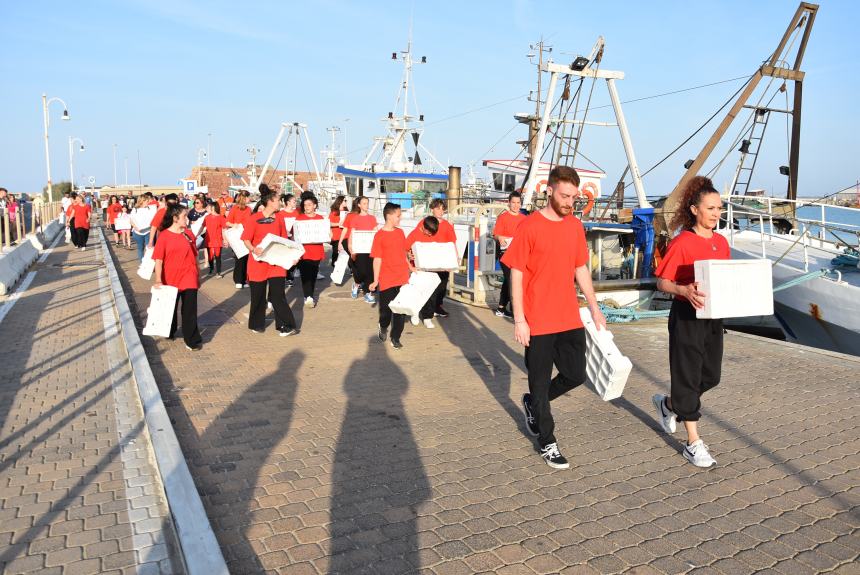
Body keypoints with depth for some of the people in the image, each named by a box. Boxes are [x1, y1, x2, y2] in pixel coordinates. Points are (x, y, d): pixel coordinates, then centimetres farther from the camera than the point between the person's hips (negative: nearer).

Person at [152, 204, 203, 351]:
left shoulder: (189, 234, 2)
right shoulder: (164, 236, -8)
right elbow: (158, 260, -10)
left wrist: (198, 276, 12)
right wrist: (158, 280, -17)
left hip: (189, 279, 1)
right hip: (170, 280, -1)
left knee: (190, 311, -1)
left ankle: (192, 341, 5)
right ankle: (169, 332, 39)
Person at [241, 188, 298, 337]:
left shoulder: (279, 219, 4)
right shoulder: (254, 219, -9)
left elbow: (284, 240, 13)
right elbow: (246, 239, -7)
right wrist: (253, 249, -26)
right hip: (259, 261, -2)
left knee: (278, 294, -3)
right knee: (258, 295, 9)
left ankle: (284, 326, -2)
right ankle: (257, 324, 24)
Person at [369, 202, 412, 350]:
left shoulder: (400, 232, 6)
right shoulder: (379, 236, -9)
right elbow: (377, 259, -8)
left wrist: (410, 267, 15)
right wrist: (375, 281, -10)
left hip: (402, 278, 4)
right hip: (387, 280, -4)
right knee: (386, 308, 8)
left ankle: (395, 338, 15)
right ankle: (383, 327, 38)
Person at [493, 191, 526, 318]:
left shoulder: (524, 219, 11)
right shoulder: (502, 217, -4)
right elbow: (496, 234, -9)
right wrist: (500, 238, -30)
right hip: (505, 251, -6)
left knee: (508, 280, 13)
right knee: (511, 279, -10)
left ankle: (501, 308, 23)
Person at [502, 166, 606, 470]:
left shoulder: (575, 226, 7)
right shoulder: (530, 226, -10)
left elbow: (581, 269, 16)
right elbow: (516, 274, -10)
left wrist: (594, 308, 13)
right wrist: (519, 320, -13)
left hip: (570, 319, 6)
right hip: (538, 322, -6)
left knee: (576, 374, 11)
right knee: (541, 381, 7)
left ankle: (533, 403, 36)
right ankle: (547, 442, 22)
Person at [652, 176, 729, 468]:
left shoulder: (722, 242, 8)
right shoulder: (681, 243, -12)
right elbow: (662, 282, -12)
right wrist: (684, 290, -30)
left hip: (713, 316, 7)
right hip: (686, 316, -7)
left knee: (710, 376, 13)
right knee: (688, 376, 0)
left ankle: (668, 404, 40)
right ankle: (694, 443, 10)